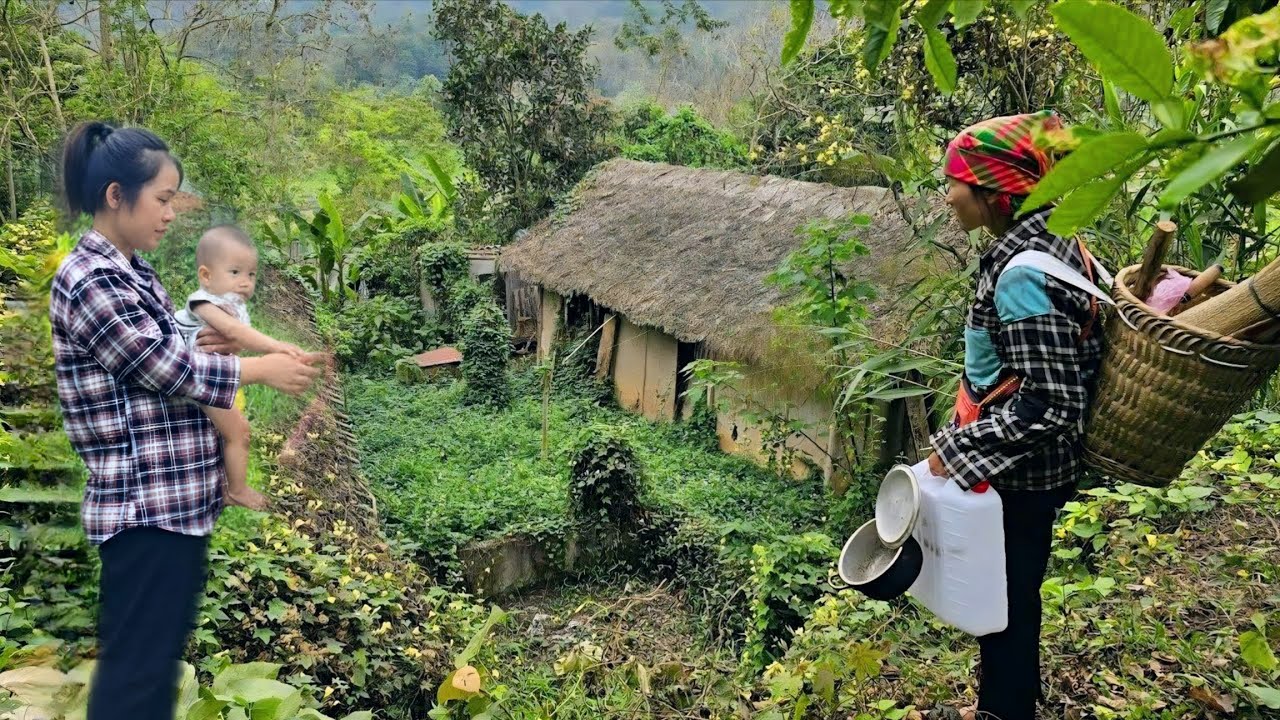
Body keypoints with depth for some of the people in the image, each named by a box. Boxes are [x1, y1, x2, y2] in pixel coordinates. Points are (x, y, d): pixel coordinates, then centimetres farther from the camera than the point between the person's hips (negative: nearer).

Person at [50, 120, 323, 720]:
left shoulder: (132, 273, 13)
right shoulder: (90, 281, -16)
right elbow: (169, 371, -16)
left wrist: (201, 351, 0)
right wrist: (260, 368, -6)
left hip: (173, 499, 9)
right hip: (145, 506, -9)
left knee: (156, 655, 18)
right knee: (136, 668, 1)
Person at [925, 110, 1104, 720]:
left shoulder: (1021, 273, -27)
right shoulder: (1052, 239, 1)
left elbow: (1048, 406, -28)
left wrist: (957, 451, -21)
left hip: (1017, 474, -9)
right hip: (1034, 467, 9)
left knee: (1006, 601, 11)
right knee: (1012, 595, 25)